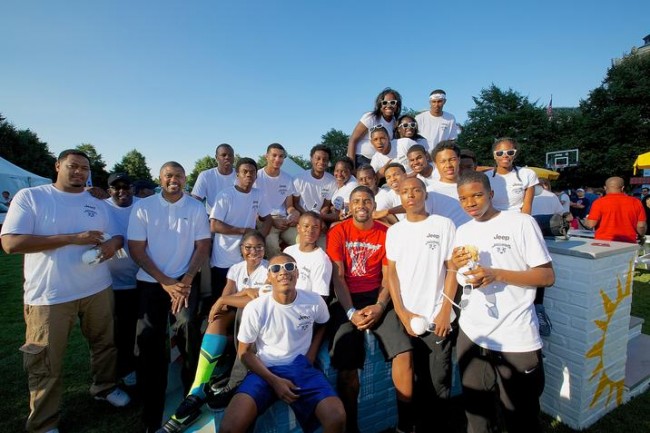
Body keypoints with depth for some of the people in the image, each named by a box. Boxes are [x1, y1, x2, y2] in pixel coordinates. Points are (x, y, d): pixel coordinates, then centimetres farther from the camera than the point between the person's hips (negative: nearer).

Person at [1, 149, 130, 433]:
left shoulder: (97, 204, 9)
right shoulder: (29, 197, -5)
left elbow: (116, 235, 13)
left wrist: (113, 244, -13)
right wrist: (73, 238, -21)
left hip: (98, 289, 5)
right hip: (50, 295, -4)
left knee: (104, 344, 19)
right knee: (46, 364, 9)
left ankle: (105, 387, 43)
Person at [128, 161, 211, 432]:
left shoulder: (196, 208, 0)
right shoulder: (143, 207, -2)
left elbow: (203, 247, -2)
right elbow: (136, 249, -4)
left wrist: (185, 281, -12)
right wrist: (166, 282, -10)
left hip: (185, 280, -1)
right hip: (151, 282, 1)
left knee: (188, 326, -17)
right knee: (149, 342, 4)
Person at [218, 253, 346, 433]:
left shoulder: (314, 302, -8)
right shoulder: (255, 308, -13)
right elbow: (244, 352, -1)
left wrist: (311, 354, 2)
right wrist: (274, 381, -11)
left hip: (301, 367, 1)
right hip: (266, 369, -1)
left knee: (337, 418, -21)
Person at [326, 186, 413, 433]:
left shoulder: (386, 234, 4)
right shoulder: (338, 232, -1)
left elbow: (388, 276, 2)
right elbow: (337, 277, -6)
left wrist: (380, 306, -13)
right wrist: (351, 312, -15)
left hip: (377, 298, 2)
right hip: (347, 300, -1)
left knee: (404, 353, -14)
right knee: (347, 364, -11)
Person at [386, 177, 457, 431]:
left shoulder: (444, 225, 0)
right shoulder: (394, 231, 7)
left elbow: (452, 270, -2)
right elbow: (392, 273, 4)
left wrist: (445, 312, -8)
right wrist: (402, 312, -4)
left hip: (436, 319, -2)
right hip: (405, 319, 2)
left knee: (438, 384, 5)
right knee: (411, 382, 13)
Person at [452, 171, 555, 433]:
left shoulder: (521, 222, -7)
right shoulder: (462, 231, 9)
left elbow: (547, 276, -8)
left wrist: (497, 274, -20)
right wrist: (455, 265, -6)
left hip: (516, 339, -4)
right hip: (471, 335, 5)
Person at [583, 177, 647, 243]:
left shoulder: (600, 202, -9)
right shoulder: (635, 202, 3)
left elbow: (591, 224, -12)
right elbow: (641, 226, 4)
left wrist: (586, 220, 11)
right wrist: (641, 237, 23)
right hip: (628, 244, 3)